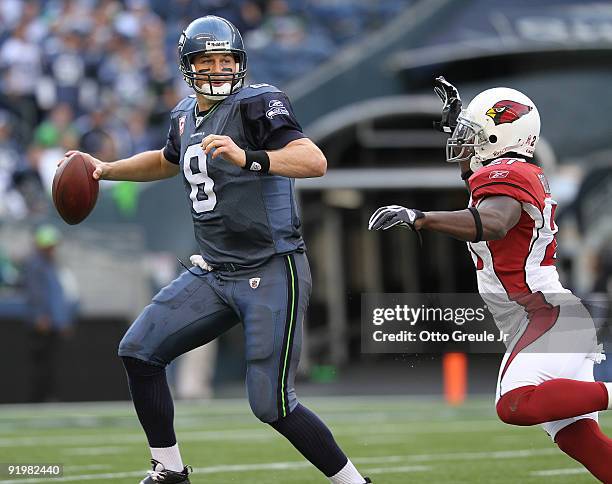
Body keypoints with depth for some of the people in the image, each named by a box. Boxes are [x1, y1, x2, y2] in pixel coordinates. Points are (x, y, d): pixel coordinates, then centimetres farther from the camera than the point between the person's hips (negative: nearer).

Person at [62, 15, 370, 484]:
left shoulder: (256, 104, -11)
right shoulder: (186, 116, 12)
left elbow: (315, 161, -27)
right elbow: (166, 162, 37)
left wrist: (247, 158, -39)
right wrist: (105, 169, 27)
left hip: (271, 273, -8)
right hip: (214, 273, 8)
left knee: (271, 405, -11)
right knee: (138, 351, 3)